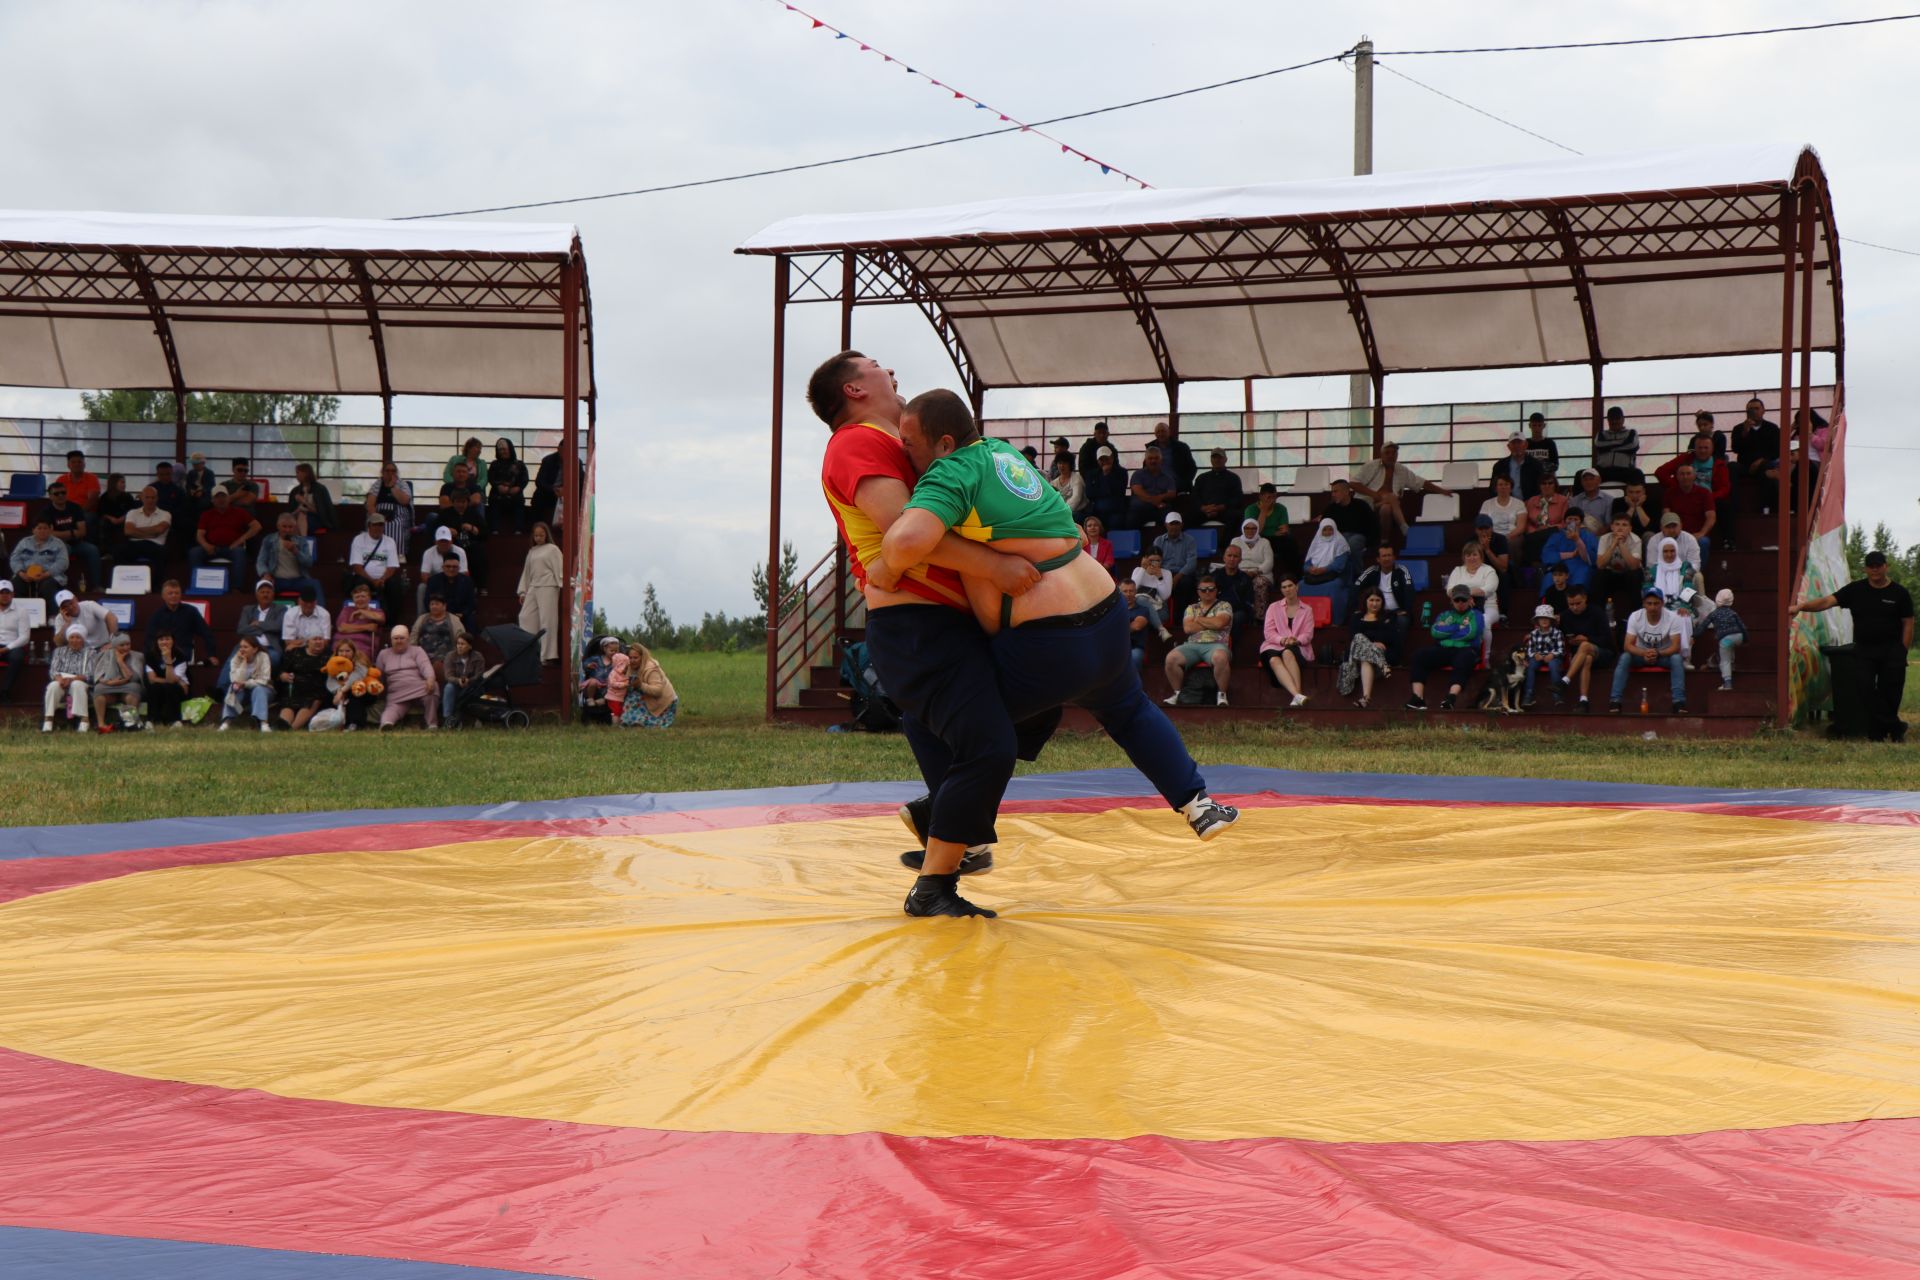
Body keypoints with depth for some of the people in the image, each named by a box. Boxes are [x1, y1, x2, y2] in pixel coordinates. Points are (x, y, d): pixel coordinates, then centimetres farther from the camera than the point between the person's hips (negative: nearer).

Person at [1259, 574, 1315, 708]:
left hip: (1297, 648, -1)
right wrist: (1282, 640, -14)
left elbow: (1308, 634, 8)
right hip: (1274, 646, 1)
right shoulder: (1273, 607, 19)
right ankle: (1298, 696, -56)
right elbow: (1268, 632, 7)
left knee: (1287, 653, -39)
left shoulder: (1306, 610, 20)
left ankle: (1296, 698, -52)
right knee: (1274, 660, -38)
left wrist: (1296, 640, -15)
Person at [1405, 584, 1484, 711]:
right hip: (1443, 649, 4)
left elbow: (1470, 633, -5)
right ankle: (1417, 699, -35)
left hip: (1465, 649, -3)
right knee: (1419, 657, -24)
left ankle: (1451, 697, -58)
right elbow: (1435, 632, 6)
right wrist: (1459, 627, 3)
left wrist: (1447, 630, 3)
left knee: (1463, 660, -40)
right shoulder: (1445, 615, 26)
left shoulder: (1475, 615, 16)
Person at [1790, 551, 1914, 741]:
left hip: (1892, 649, -1)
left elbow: (1908, 623, 4)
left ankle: (1877, 732, 11)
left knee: (1890, 690, -3)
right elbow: (1828, 601, -3)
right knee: (1866, 688, -11)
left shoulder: (1898, 593, 3)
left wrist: (1902, 653, -4)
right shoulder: (1856, 590, 6)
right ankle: (1895, 727, -2)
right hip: (1864, 649, 1)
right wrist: (1801, 606, -18)